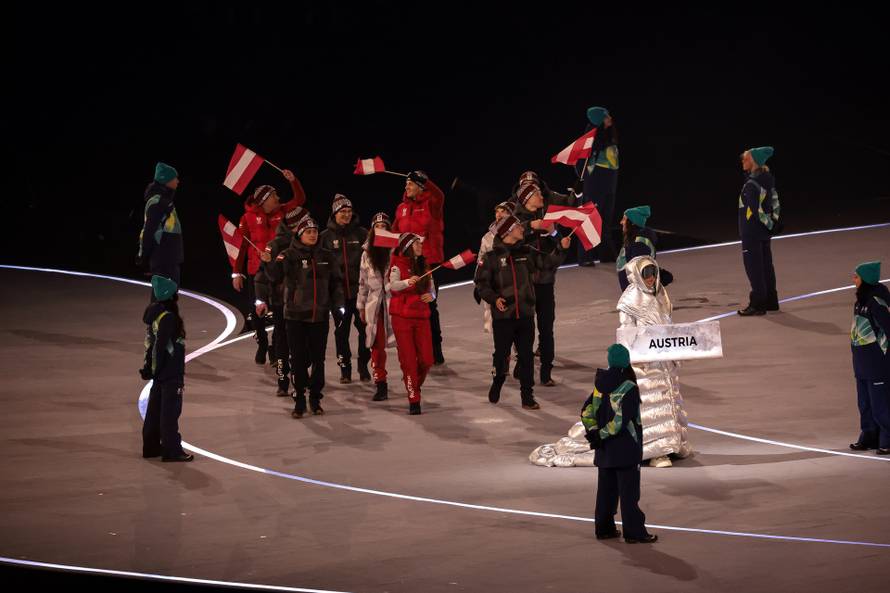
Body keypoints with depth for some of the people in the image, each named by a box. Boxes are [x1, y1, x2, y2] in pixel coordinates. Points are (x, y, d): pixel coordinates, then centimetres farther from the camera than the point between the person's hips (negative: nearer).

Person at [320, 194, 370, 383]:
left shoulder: (362, 233, 4)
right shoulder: (326, 236, 3)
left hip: (360, 289, 0)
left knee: (364, 328, -1)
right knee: (341, 331, 6)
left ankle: (364, 366, 14)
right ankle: (345, 369, 15)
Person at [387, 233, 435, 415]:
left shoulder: (424, 266, 14)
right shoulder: (398, 264, -4)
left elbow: (431, 289, 19)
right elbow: (392, 285, -21)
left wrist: (430, 296, -5)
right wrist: (407, 282, -41)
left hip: (421, 317, 5)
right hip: (402, 317, -5)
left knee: (426, 360, -1)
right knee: (408, 360, -5)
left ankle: (414, 385, 27)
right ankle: (413, 400, 1)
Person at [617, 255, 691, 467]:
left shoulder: (660, 296, 11)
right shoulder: (630, 301, -10)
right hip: (644, 360, -7)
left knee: (668, 397, 13)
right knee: (650, 401, -6)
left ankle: (672, 444, 23)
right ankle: (656, 451, -3)